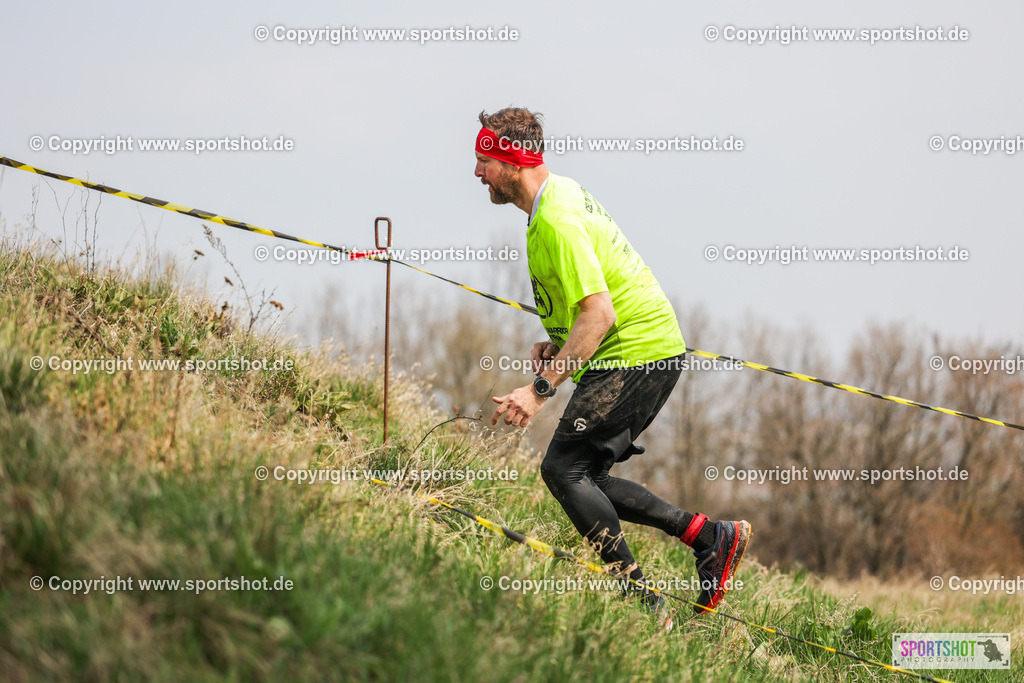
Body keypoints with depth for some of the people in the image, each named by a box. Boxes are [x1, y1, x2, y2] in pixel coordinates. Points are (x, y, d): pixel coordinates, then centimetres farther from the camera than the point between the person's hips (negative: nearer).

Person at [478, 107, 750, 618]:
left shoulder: (556, 221, -19)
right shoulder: (560, 194, 14)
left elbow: (599, 314, -26)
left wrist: (541, 388, -28)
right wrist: (555, 343, 13)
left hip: (636, 356, -10)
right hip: (652, 349, 10)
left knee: (563, 468, -12)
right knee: (583, 478, 10)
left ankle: (638, 600, -10)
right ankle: (712, 538, 11)